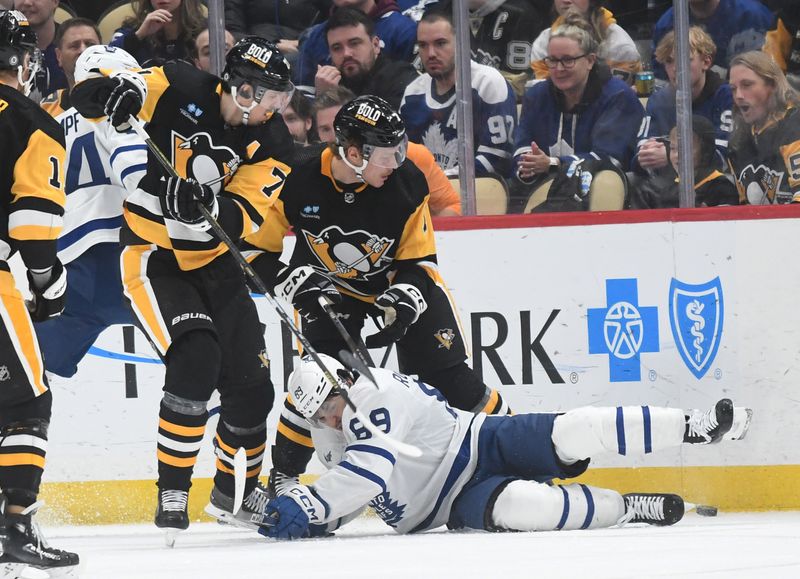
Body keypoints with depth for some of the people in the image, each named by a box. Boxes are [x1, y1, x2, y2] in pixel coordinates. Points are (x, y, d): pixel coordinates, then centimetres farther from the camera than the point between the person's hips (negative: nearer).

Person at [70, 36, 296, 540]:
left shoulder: (272, 146, -7)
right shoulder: (181, 89, -15)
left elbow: (244, 217, -18)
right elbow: (86, 97, -15)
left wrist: (207, 206, -40)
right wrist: (118, 92, -39)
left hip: (214, 263, 5)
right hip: (152, 257, -5)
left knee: (250, 383, 5)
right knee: (195, 360, -25)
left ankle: (235, 488, 34)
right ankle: (172, 494, -16)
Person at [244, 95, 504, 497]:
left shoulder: (406, 182, -26)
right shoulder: (300, 182, -28)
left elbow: (418, 260, -15)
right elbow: (255, 250, -18)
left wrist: (402, 304, -32)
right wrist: (298, 286, -30)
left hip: (398, 280, 1)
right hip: (330, 285, -1)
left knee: (444, 374, -7)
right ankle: (282, 477, -3)